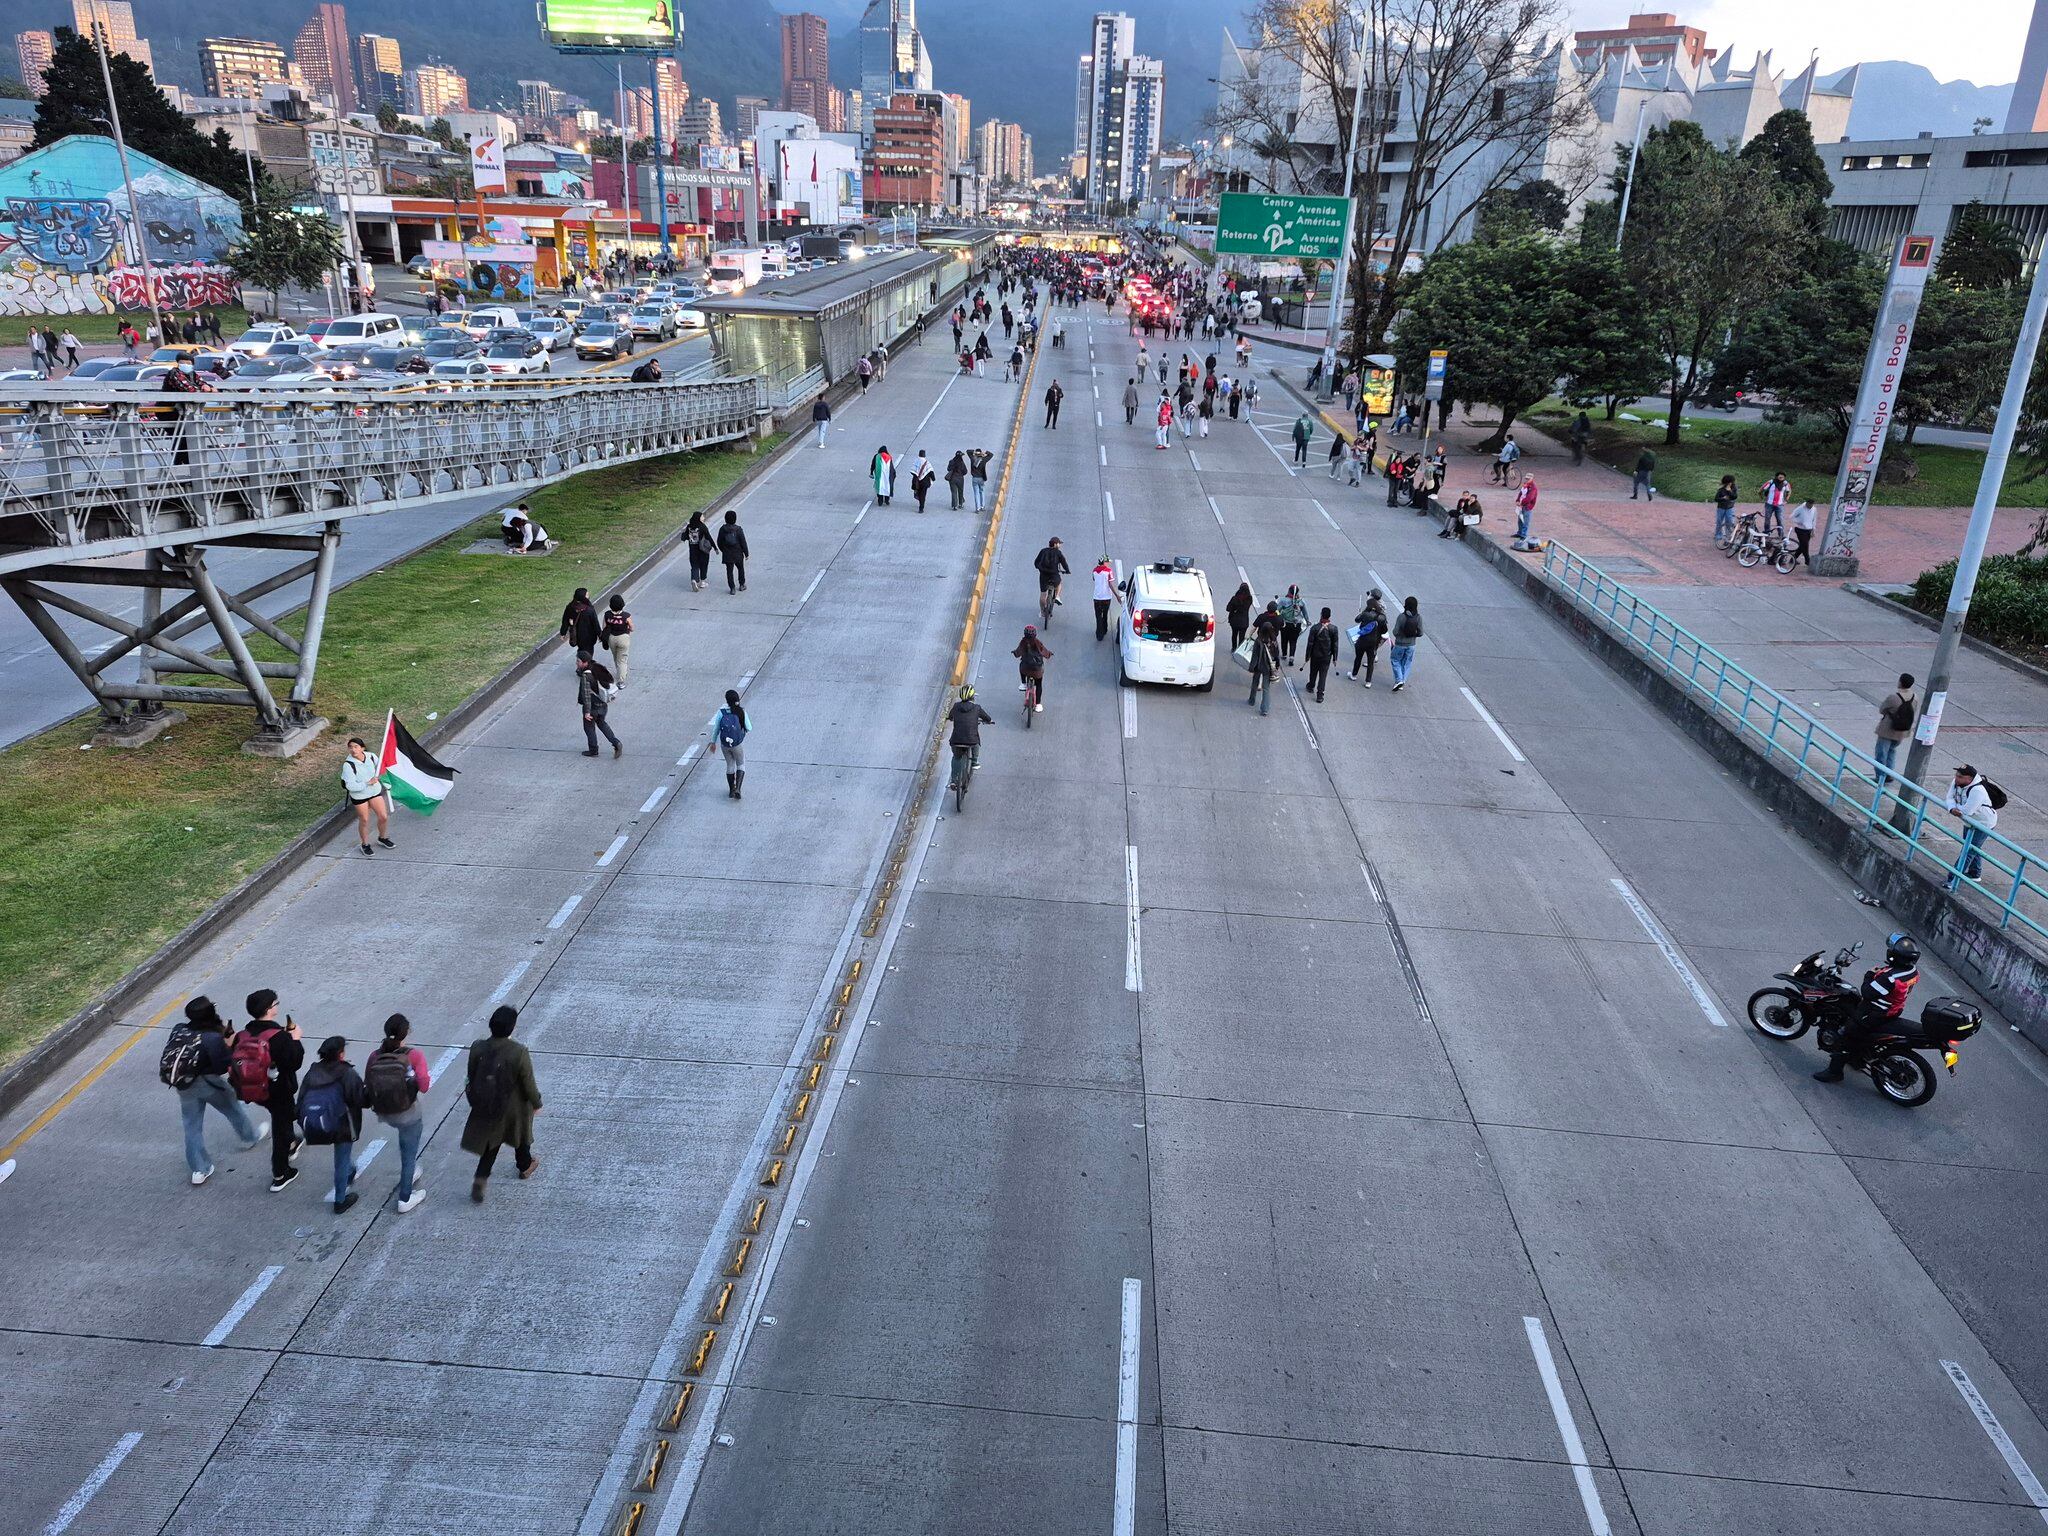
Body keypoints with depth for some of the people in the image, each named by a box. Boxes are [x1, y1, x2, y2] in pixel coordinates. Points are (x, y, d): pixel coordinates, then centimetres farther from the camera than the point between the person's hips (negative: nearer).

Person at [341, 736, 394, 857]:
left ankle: (382, 838, 34)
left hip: (375, 792, 4)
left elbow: (379, 767, 13)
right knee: (364, 821, 8)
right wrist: (367, 783, -27)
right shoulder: (348, 764, -25)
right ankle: (365, 844, 31)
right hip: (359, 796, -4)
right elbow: (351, 786, -27)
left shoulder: (371, 757, -12)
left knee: (383, 816, 6)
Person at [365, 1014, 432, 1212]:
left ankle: (410, 1173, 42)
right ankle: (405, 1199, 26)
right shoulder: (414, 1055, -21)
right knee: (409, 1154, 15)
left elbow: (367, 1087, -4)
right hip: (408, 1114, -4)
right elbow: (424, 1086, -22)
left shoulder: (375, 1056, -9)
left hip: (384, 1113, 5)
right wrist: (428, 1077, -2)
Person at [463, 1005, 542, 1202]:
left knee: (492, 1140, 24)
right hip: (514, 1108, -3)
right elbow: (528, 1084, -19)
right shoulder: (519, 1053, -30)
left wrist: (476, 1101, 15)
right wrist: (536, 1103, 0)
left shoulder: (477, 1049, -18)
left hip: (486, 1106, 3)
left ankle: (480, 1180, 15)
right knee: (520, 1135, 26)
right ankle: (525, 1166, 49)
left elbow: (472, 1078, -3)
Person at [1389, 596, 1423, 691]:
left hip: (1400, 644, -3)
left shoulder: (1402, 617, -21)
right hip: (1411, 644, 3)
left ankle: (1399, 680, 5)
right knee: (1406, 663, 19)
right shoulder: (1418, 617, -11)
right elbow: (1420, 633, -5)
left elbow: (1395, 632, -18)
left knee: (1395, 660, 18)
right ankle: (1403, 682, 24)